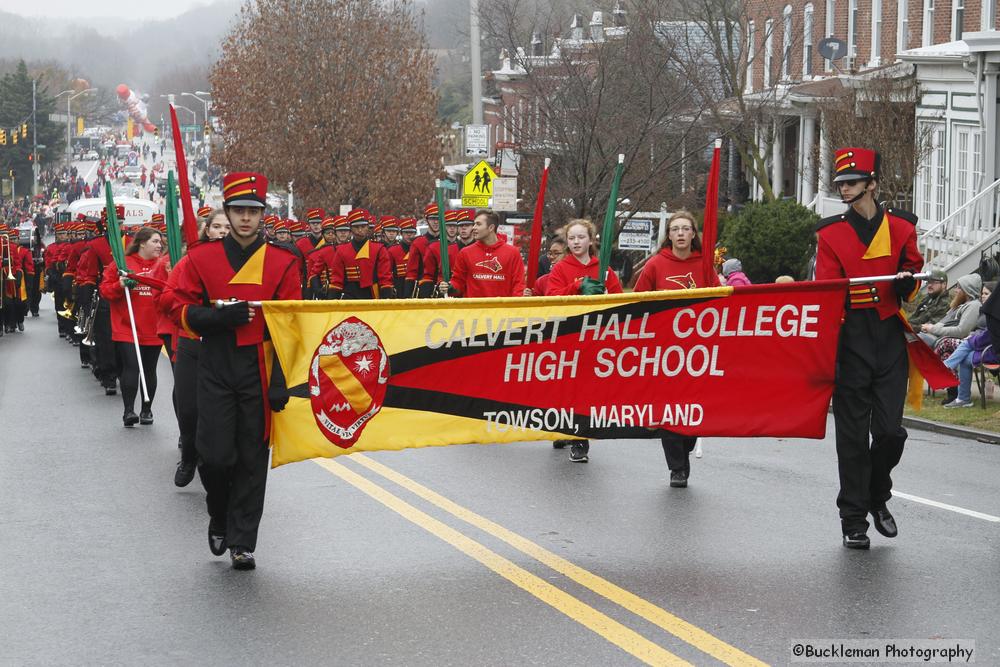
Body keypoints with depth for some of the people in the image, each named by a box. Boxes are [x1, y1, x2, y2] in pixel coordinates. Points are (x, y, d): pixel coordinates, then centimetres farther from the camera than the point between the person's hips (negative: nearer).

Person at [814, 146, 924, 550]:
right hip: (851, 338, -1)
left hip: (890, 338, 1)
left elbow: (909, 282, 15)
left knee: (890, 430, -1)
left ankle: (877, 499, 25)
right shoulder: (831, 232, 3)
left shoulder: (901, 226, 6)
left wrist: (906, 281, -9)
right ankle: (853, 519, 8)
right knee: (852, 433, 0)